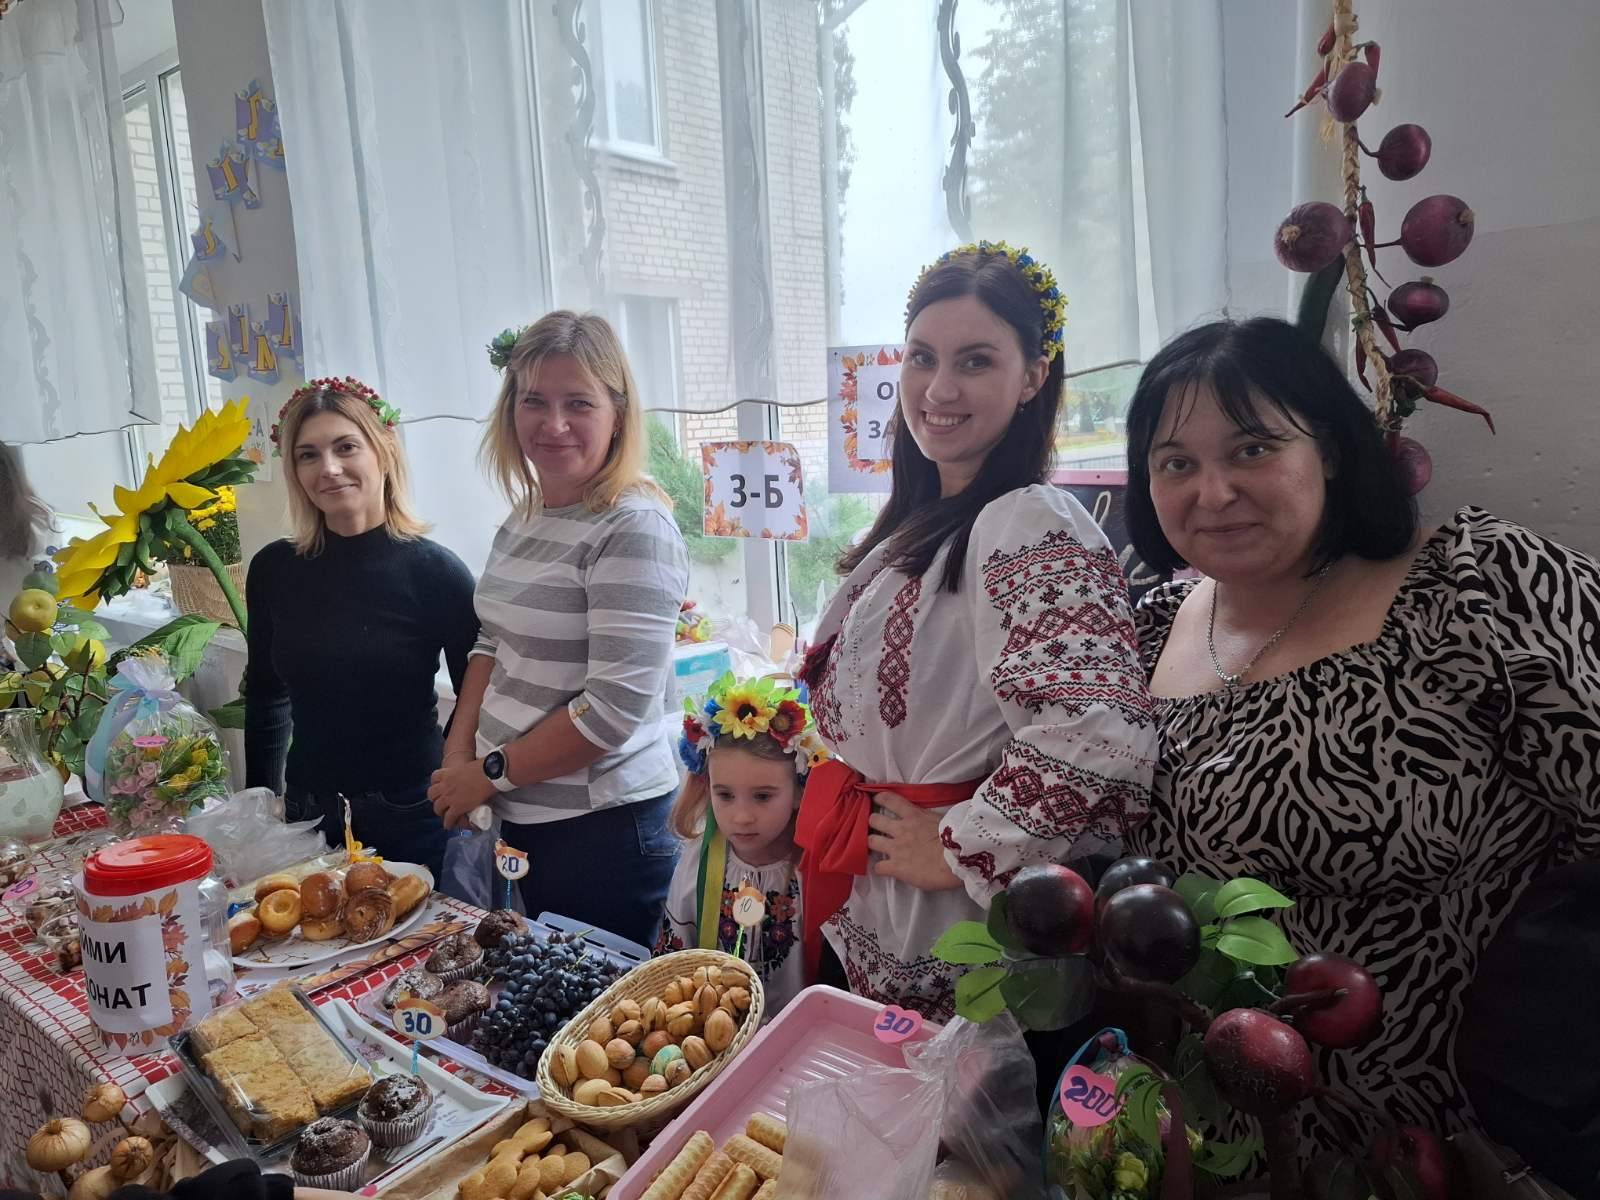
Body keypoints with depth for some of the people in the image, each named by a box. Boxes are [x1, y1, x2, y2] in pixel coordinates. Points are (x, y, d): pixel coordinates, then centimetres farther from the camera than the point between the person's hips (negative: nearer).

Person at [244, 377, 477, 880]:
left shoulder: (436, 571, -12)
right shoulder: (273, 569, -1)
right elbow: (266, 697, 11)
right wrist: (259, 802, 11)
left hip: (411, 817, -3)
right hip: (306, 815, 3)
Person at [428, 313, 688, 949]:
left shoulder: (633, 529, -19)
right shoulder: (524, 519, 7)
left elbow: (615, 709, -23)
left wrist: (491, 773, -12)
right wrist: (458, 759, 1)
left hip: (602, 827, -8)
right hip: (519, 816, 8)